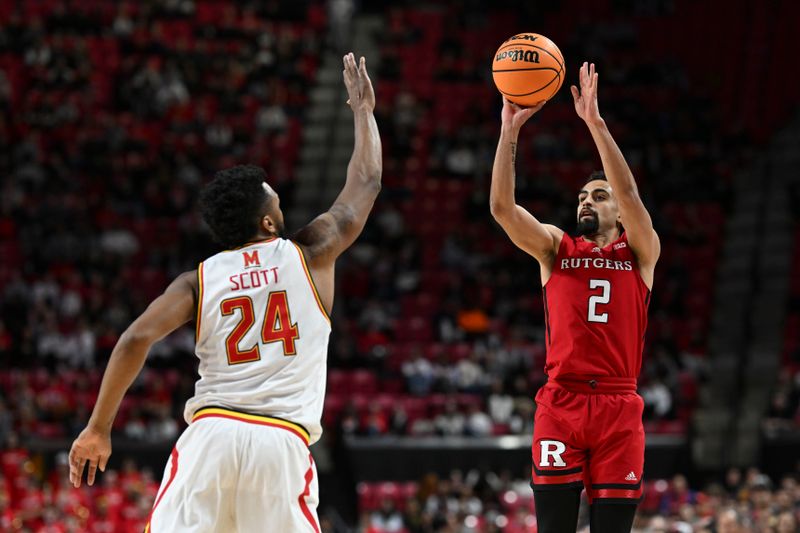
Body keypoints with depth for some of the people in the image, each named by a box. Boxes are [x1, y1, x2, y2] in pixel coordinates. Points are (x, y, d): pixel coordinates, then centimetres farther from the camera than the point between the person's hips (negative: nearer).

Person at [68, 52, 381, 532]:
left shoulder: (199, 280, 12)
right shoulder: (310, 256, 11)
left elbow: (136, 339, -2)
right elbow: (366, 182, 24)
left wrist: (99, 428, 3)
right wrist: (364, 110, 40)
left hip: (212, 434, 1)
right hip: (282, 442, -1)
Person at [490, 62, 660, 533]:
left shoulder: (640, 252, 9)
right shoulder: (555, 247, 13)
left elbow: (630, 193, -9)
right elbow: (502, 207, -2)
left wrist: (595, 122, -15)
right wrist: (511, 130, -10)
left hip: (618, 406, -1)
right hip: (560, 402, 1)